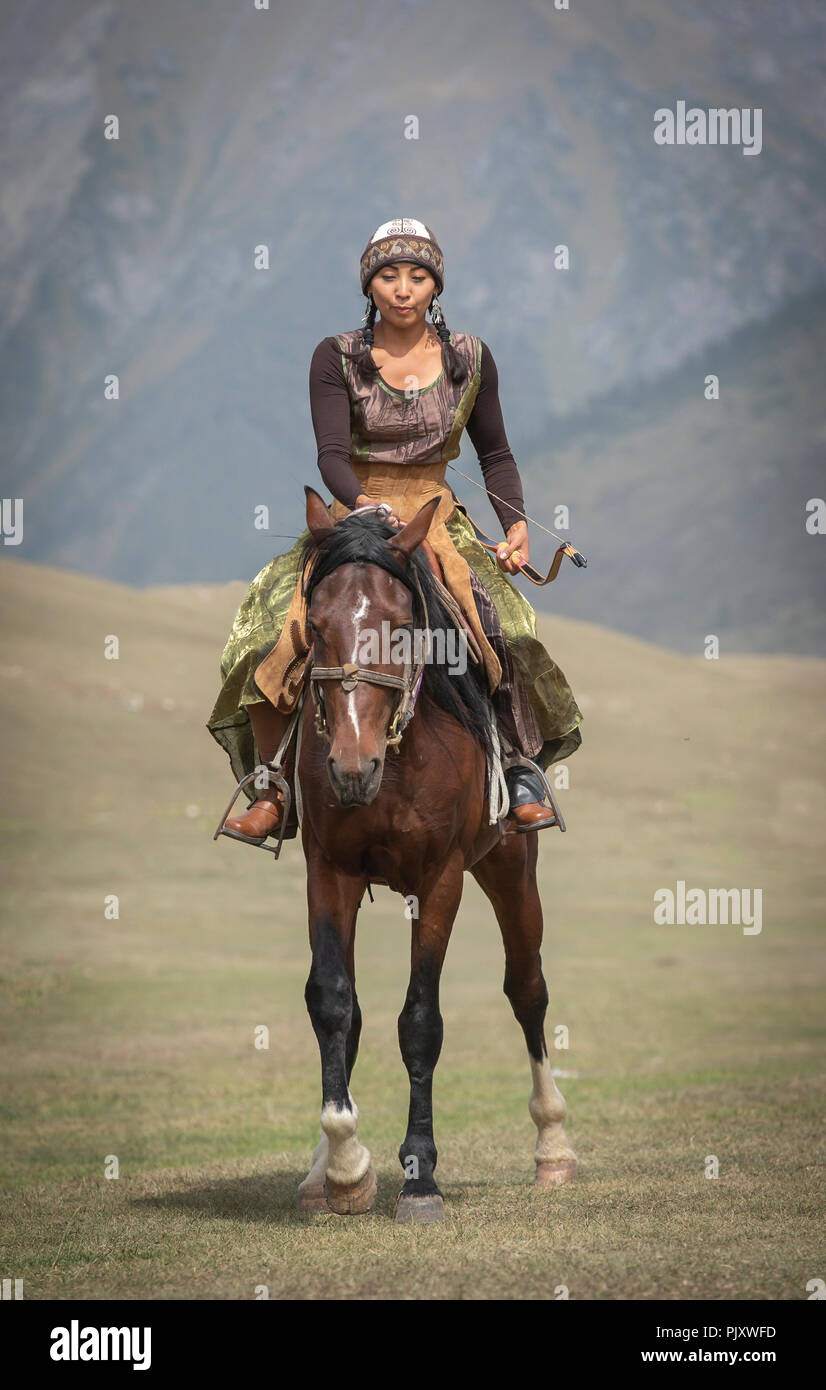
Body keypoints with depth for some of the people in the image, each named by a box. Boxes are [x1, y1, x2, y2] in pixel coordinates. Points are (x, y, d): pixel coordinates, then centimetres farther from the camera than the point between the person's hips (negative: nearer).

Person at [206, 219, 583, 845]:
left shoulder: (469, 358, 3)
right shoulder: (337, 358, -3)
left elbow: (496, 455, 12)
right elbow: (332, 453, -12)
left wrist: (516, 523, -4)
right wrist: (363, 503, -33)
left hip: (437, 517, 1)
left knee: (505, 626, -25)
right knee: (269, 630, -21)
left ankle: (523, 770, -6)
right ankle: (270, 786, -7)